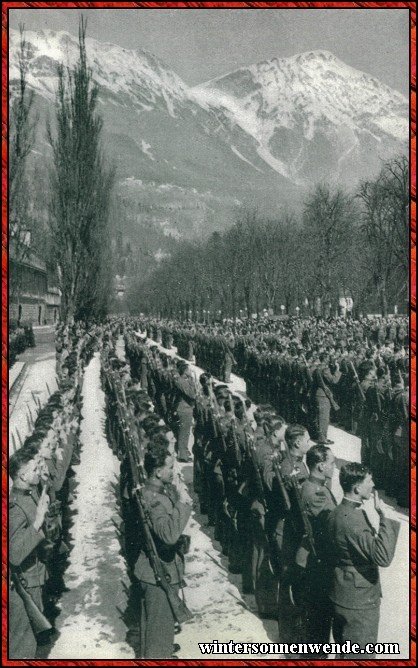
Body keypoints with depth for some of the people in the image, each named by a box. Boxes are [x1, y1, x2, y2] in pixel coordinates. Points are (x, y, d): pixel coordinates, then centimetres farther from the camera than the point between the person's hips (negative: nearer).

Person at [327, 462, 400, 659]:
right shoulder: (351, 520, -28)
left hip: (342, 596, 9)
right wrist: (383, 516, -30)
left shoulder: (337, 513, 3)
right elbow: (384, 557, -32)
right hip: (359, 601, -9)